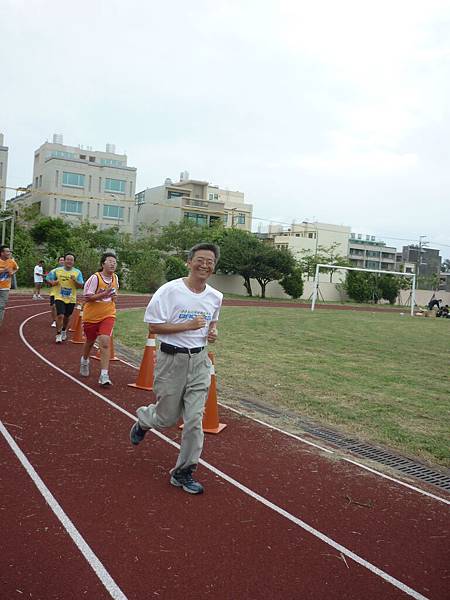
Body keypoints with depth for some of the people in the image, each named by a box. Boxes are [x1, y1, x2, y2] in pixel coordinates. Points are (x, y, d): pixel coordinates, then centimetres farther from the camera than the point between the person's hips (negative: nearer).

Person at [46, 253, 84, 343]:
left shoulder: (77, 272, 0)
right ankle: (58, 334, 1)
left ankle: (64, 331, 41)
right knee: (60, 315, -15)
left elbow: (81, 285, -2)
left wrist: (75, 281, -20)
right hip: (59, 297, -2)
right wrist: (53, 283, -15)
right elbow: (48, 279, 6)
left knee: (67, 317, 15)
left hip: (71, 299, 2)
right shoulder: (57, 270, -2)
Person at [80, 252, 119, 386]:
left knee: (105, 342, -15)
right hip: (91, 315, -2)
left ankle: (104, 375, -15)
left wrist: (113, 296, -2)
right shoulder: (95, 278, -16)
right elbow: (87, 297, -17)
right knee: (90, 341, 18)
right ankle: (84, 361, 50)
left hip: (108, 315, 2)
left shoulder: (115, 278, 1)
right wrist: (105, 294, -26)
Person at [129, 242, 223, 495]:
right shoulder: (170, 290, -13)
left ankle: (184, 472, 16)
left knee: (195, 419, 0)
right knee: (167, 417, 10)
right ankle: (143, 420, 46)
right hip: (172, 360, -4)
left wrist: (213, 331, 1)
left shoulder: (216, 297, 5)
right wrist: (188, 325, -20)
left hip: (200, 360, 4)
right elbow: (154, 325, -13)